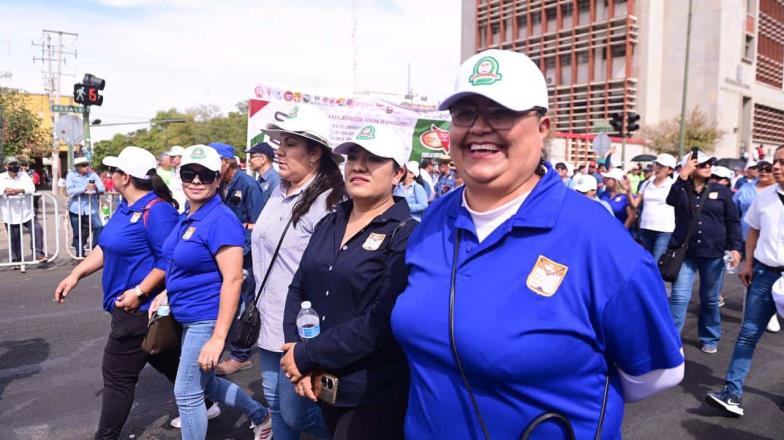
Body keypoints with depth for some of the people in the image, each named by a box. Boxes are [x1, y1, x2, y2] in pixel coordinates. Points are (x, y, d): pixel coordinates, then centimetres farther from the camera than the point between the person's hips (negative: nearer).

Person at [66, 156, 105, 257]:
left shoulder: (93, 175, 3)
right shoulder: (71, 175, -1)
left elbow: (102, 189, -4)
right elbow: (70, 191, -15)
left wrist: (96, 188, -26)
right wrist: (85, 188, -28)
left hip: (90, 209, 0)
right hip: (76, 210, 0)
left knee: (99, 227, -20)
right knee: (78, 235, 10)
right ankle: (80, 255, 25)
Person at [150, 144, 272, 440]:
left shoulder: (221, 220, -21)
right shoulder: (187, 218, 7)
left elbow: (233, 279, -25)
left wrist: (218, 337, -26)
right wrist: (167, 293, 8)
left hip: (208, 318, -9)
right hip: (188, 316, 9)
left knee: (187, 392, 2)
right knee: (204, 383, 21)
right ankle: (260, 415, 41)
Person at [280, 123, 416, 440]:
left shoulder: (407, 236, -15)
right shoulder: (328, 224, 6)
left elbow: (381, 321, -23)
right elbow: (298, 289, 6)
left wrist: (306, 356, -18)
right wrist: (296, 350, -10)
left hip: (375, 395, -6)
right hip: (324, 384, 6)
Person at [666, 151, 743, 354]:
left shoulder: (721, 191, 2)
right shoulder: (682, 189, 2)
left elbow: (733, 221, 4)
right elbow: (671, 200, -22)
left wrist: (735, 247, -5)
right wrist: (682, 176, -24)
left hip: (713, 254, 1)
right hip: (685, 252, -1)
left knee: (710, 299, 12)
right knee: (679, 297, -6)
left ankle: (710, 339, 28)